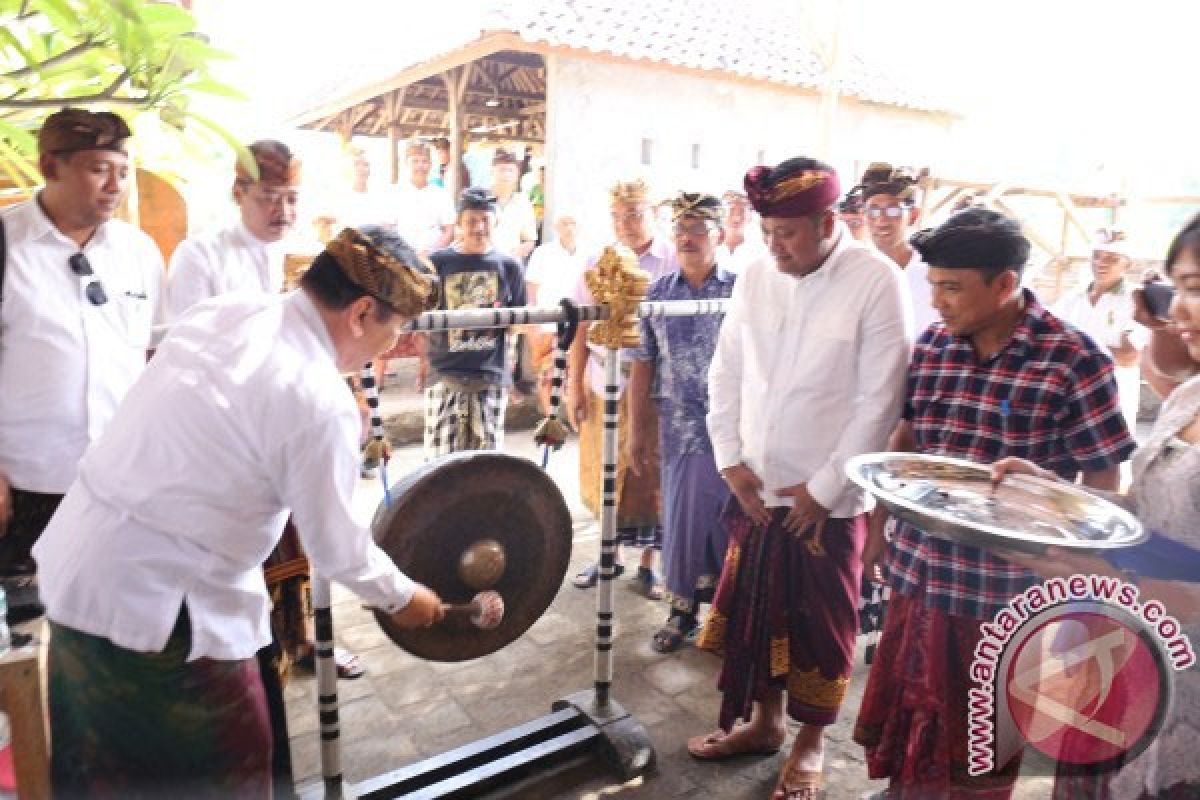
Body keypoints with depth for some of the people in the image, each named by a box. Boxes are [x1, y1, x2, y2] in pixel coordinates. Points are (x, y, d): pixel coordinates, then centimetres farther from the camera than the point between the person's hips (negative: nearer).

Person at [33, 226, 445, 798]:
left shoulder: (224, 308, -2)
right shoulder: (320, 402, -24)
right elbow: (335, 546, -12)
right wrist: (403, 597, 4)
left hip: (76, 561, 8)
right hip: (153, 595, -8)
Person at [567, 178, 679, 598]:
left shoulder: (674, 261, -5)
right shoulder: (597, 262, 5)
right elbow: (582, 328, 7)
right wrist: (574, 385, 6)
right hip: (602, 381, 3)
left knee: (650, 475, 7)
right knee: (602, 473, 11)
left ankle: (648, 561, 26)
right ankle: (611, 551, 31)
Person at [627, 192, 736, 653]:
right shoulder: (658, 294, 6)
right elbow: (643, 365, 8)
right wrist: (636, 430, 6)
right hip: (678, 430, 3)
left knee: (726, 519, 5)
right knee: (681, 519, 9)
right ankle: (682, 607, 26)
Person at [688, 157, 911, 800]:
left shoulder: (876, 281, -12)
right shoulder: (755, 277, 0)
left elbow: (880, 401, -13)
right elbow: (726, 374, 6)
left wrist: (825, 487, -12)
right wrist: (731, 461, -2)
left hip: (829, 498, -4)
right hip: (755, 489, 4)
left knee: (820, 624, 12)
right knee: (755, 609, 15)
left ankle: (809, 742, 34)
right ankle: (764, 720, 39)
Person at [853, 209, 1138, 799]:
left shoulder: (1074, 360, -15)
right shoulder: (931, 344, 0)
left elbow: (1103, 483, -8)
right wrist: (878, 526, 5)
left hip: (1008, 587, -4)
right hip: (919, 568, 5)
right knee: (909, 709, 21)